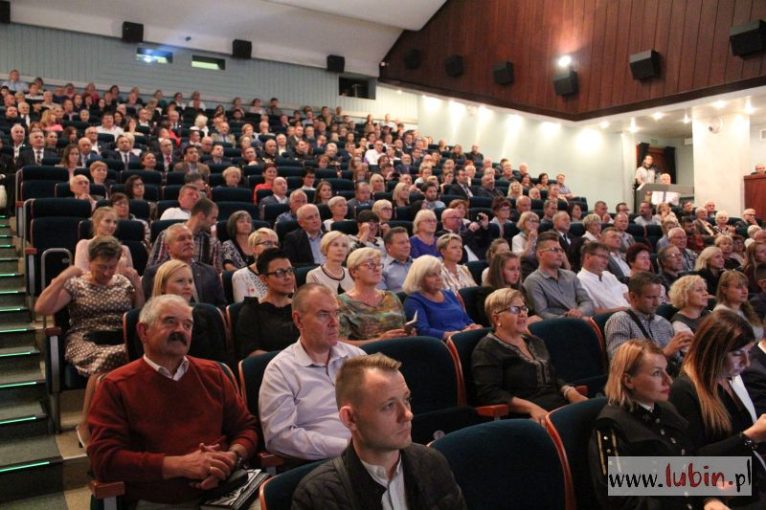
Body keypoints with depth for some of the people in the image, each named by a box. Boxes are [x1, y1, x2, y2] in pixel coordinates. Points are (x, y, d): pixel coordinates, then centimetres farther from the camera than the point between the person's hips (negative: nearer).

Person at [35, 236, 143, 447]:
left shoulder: (124, 282, 15)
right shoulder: (75, 284, 8)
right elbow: (41, 308, -3)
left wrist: (137, 284, -4)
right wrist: (62, 278, -8)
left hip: (123, 340, 2)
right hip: (86, 341, -2)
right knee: (107, 358, -37)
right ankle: (86, 423, -18)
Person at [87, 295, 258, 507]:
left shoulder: (212, 374, 14)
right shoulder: (116, 386, 2)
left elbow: (246, 427, 16)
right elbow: (105, 459, -6)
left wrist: (232, 457, -6)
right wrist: (181, 465, -15)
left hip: (223, 493, 3)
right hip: (157, 502, -3)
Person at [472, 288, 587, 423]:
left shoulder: (536, 342, 23)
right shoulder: (487, 350, -3)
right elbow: (489, 393, -12)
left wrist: (570, 392, 4)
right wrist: (531, 407, -21)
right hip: (525, 417, -7)